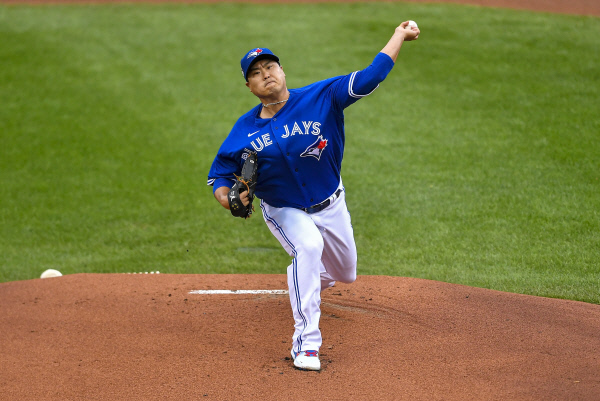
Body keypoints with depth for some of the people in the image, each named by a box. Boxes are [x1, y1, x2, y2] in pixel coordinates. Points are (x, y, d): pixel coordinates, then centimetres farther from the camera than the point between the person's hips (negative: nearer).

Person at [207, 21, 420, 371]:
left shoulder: (321, 97, -20)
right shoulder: (245, 130, -15)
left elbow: (371, 77, -23)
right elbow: (220, 175, -8)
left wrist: (400, 36, -26)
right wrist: (229, 198, -29)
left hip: (330, 206, 2)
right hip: (283, 210, -2)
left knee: (345, 273, 18)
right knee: (308, 246, -34)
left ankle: (308, 277, 58)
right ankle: (306, 342, -30)